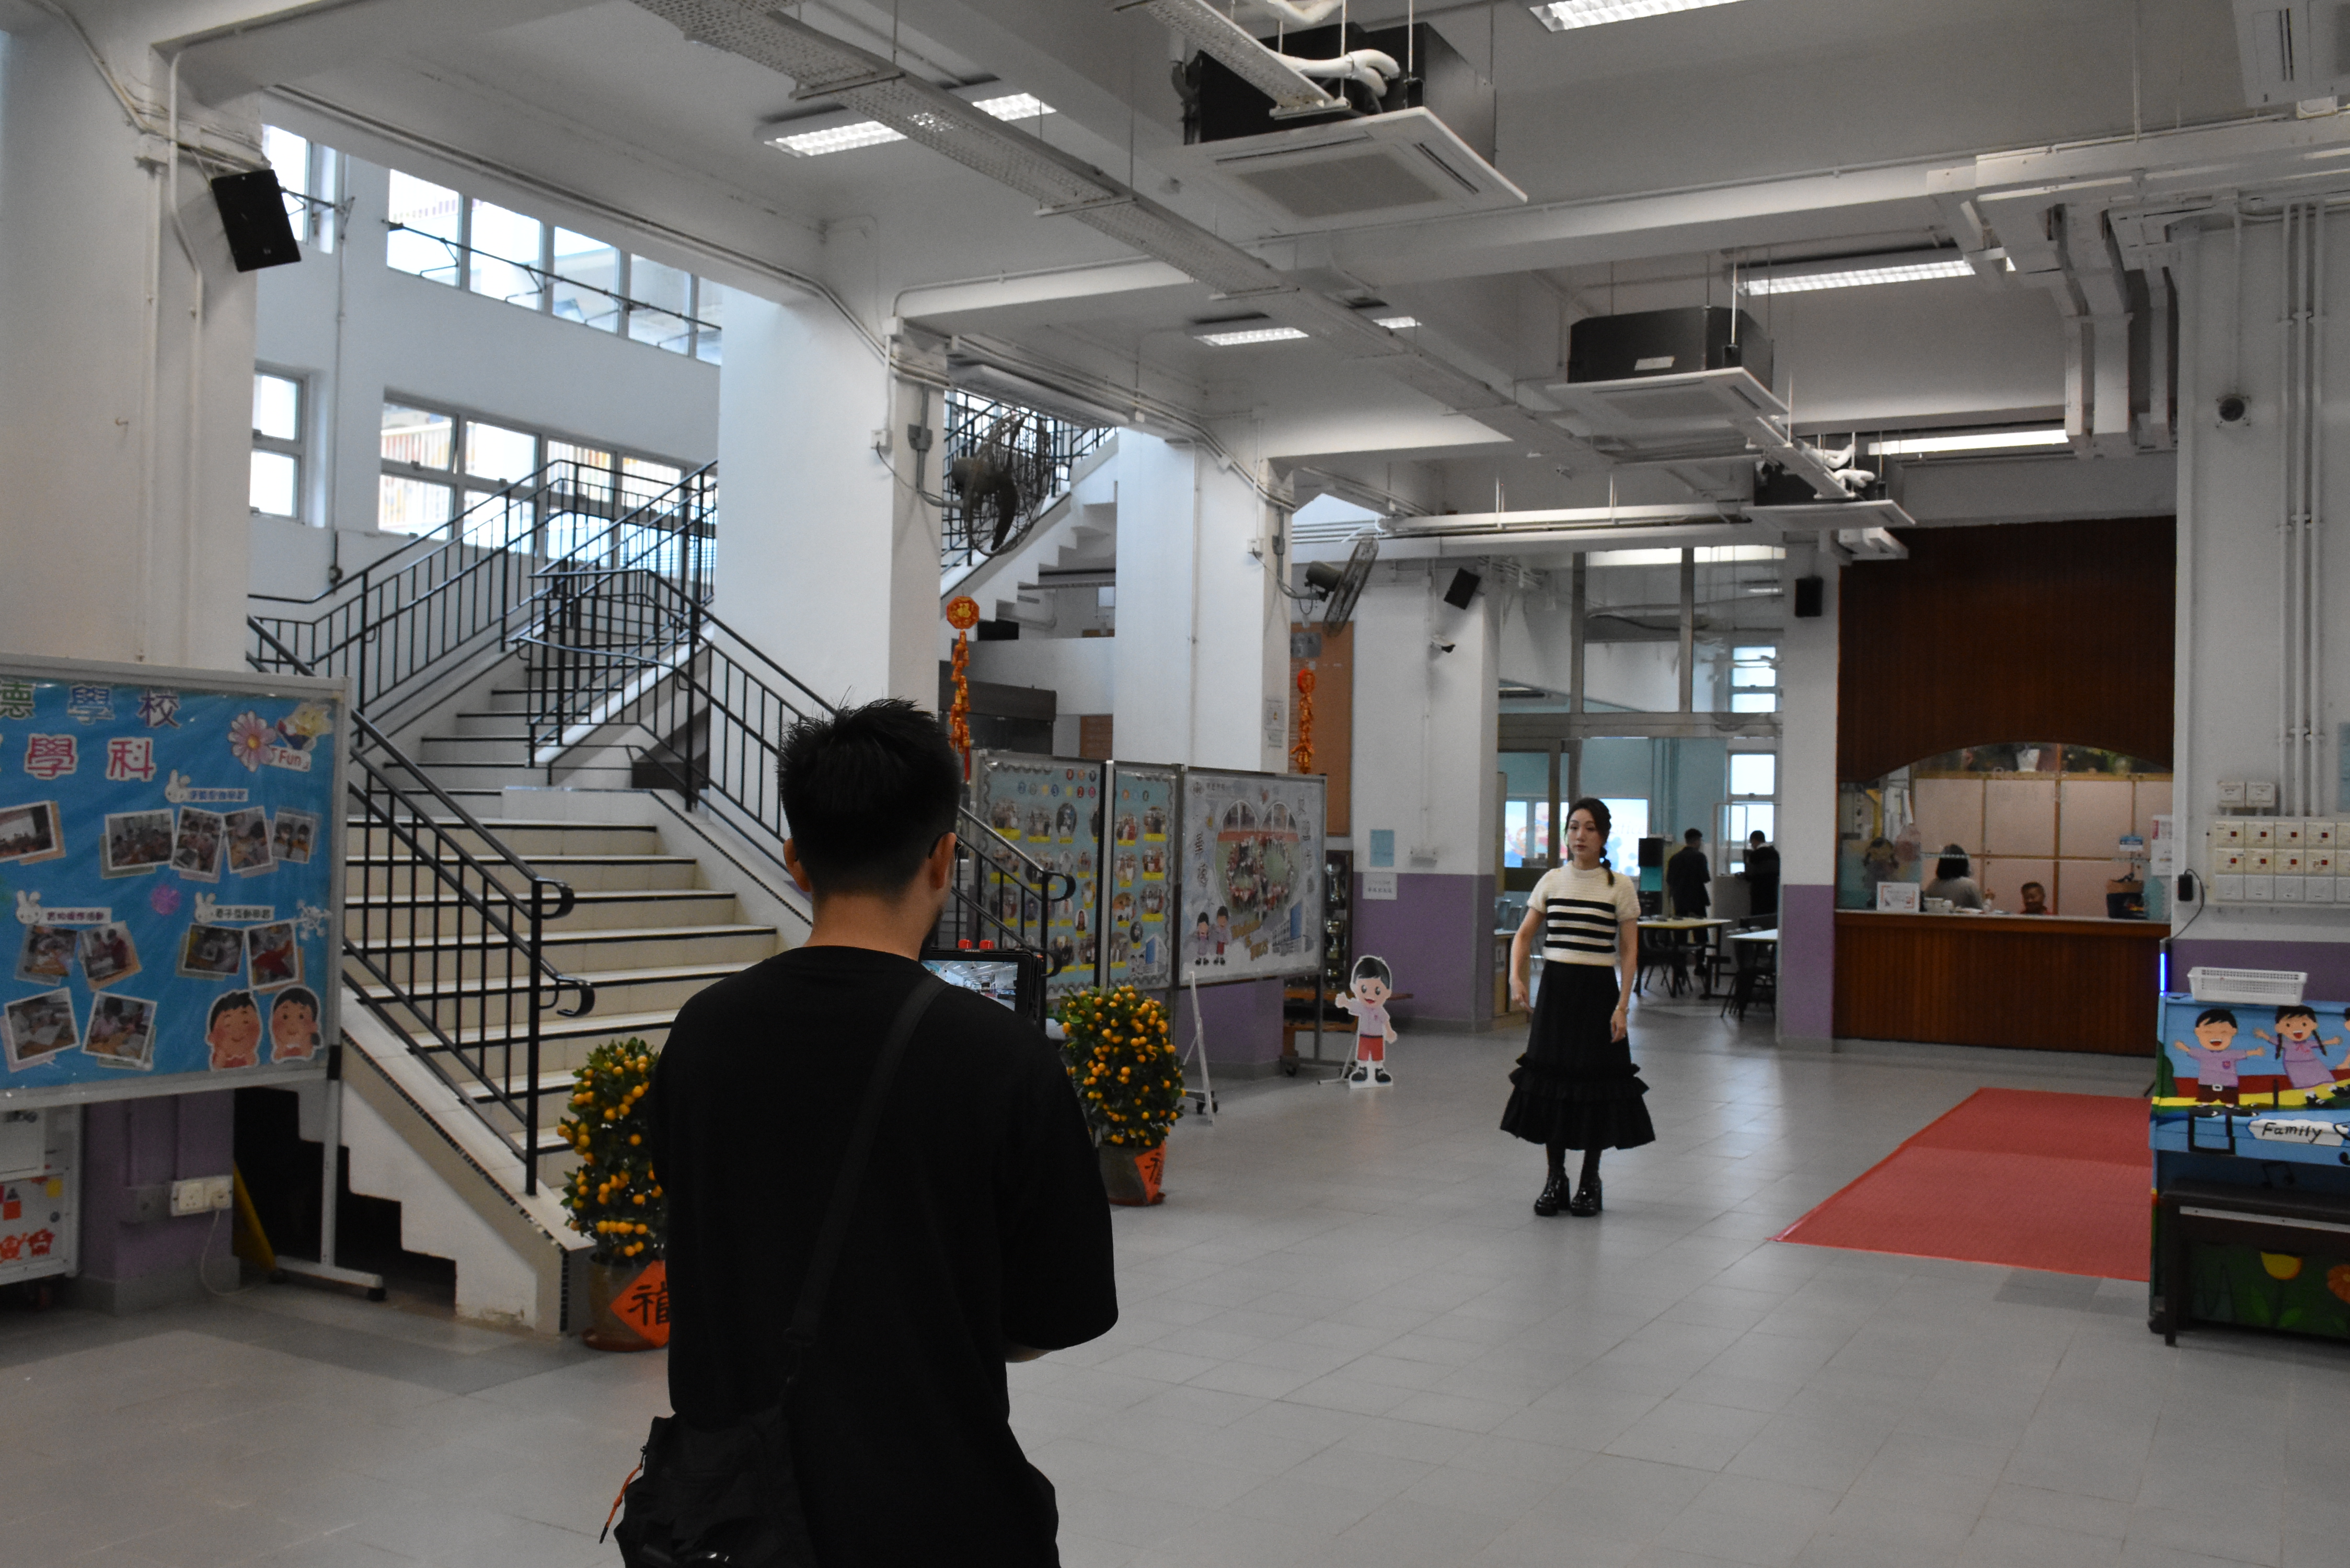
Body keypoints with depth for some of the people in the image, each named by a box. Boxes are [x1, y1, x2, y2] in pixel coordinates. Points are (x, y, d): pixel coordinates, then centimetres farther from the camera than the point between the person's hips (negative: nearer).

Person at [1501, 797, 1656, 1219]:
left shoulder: (1619, 886, -2)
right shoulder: (1552, 880, 6)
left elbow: (1629, 950, -2)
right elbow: (1525, 934, 10)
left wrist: (1622, 1005, -9)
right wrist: (1516, 976, -7)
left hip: (1598, 989, -3)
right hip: (1556, 986, 3)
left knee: (1595, 1081, 3)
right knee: (1549, 1078, 4)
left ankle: (1590, 1182, 17)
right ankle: (1555, 1179, 16)